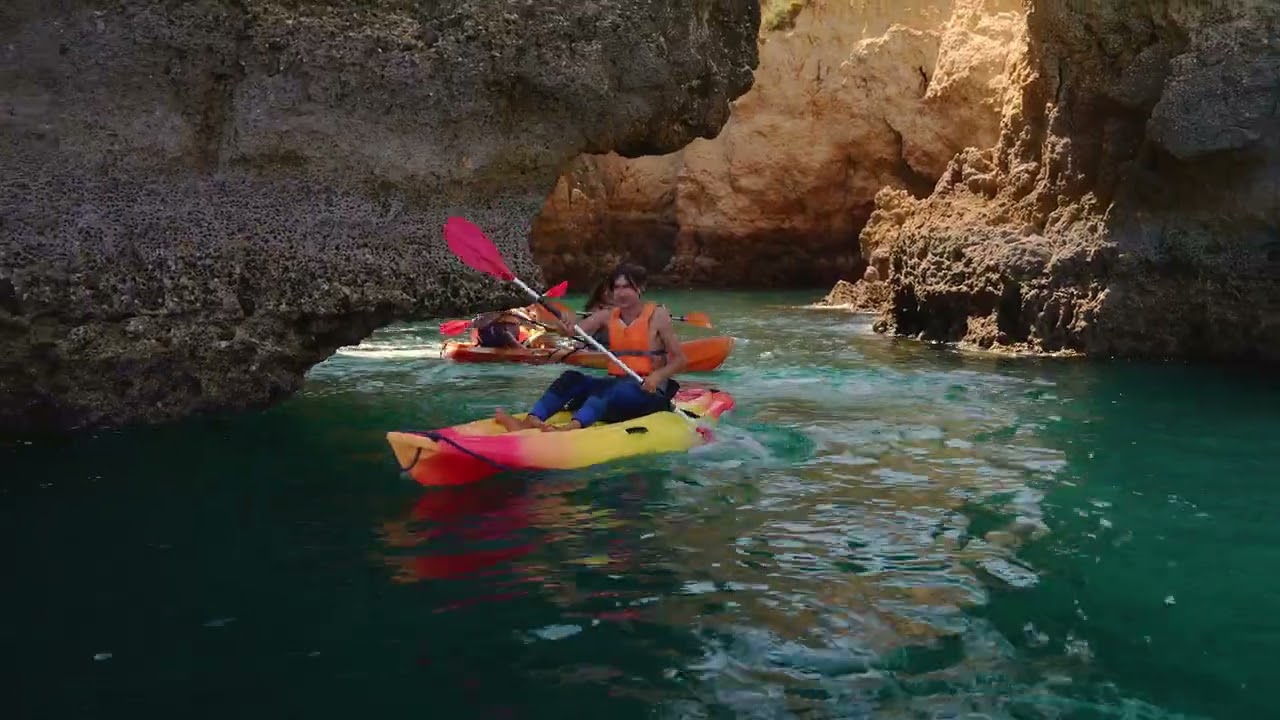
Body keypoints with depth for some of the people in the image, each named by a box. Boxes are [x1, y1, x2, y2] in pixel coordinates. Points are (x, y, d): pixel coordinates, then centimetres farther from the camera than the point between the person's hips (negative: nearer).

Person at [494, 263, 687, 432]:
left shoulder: (657, 315, -3)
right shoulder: (607, 316, 9)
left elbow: (680, 360, -5)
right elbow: (574, 331, -8)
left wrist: (658, 376, -24)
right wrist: (565, 325, -31)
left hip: (649, 392, -5)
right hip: (615, 384, 5)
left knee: (618, 390, -36)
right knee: (572, 378, -17)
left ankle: (572, 426, -60)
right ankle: (529, 422, -37)